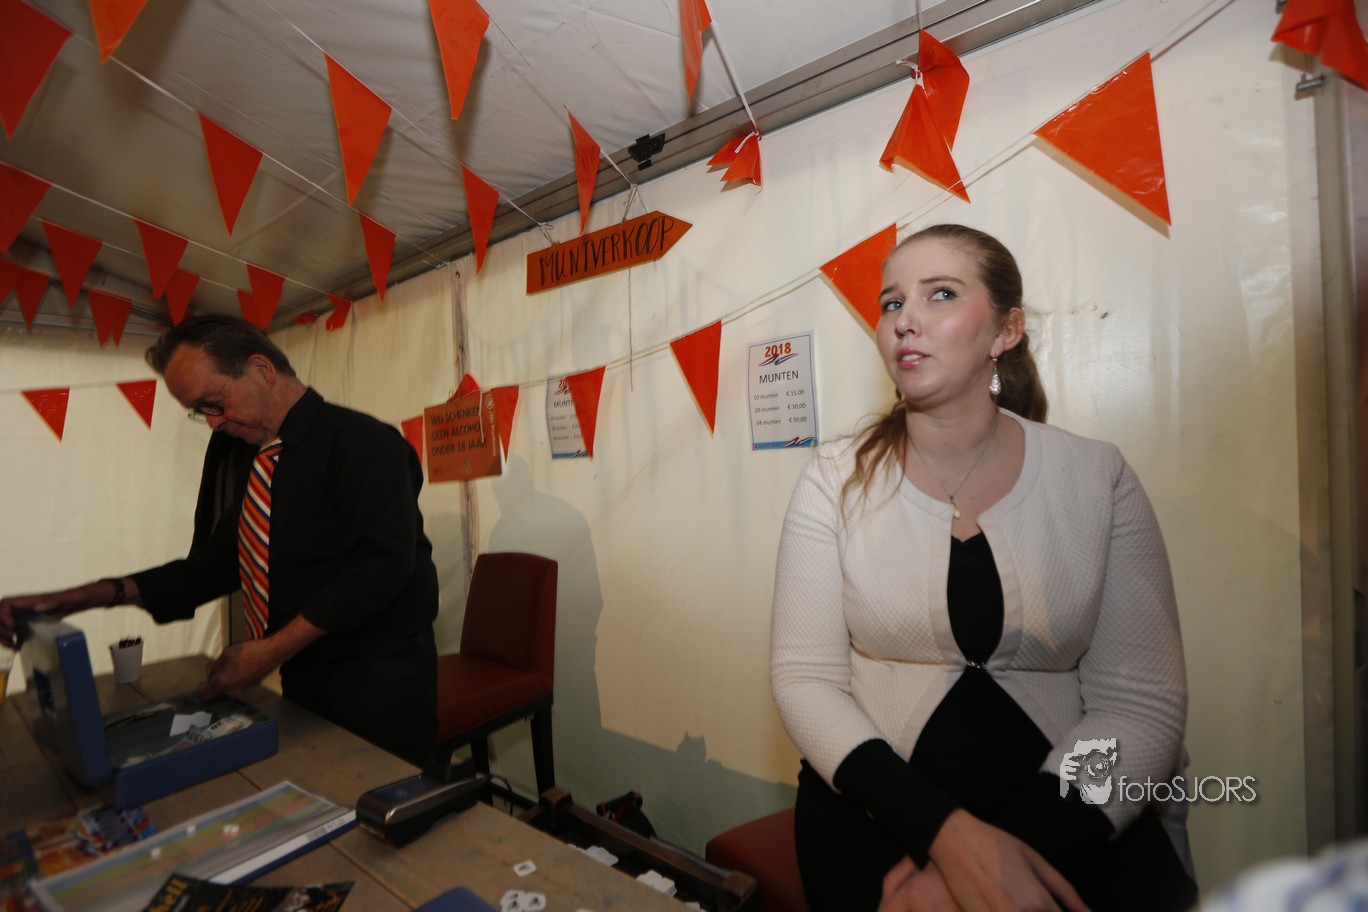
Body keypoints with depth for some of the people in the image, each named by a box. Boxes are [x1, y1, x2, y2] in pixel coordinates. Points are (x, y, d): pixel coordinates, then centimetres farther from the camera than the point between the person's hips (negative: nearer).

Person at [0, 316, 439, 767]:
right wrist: (88, 596, 0)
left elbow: (383, 564, -23)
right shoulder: (236, 455, 8)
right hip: (303, 677, 6)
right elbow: (217, 564, 12)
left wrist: (273, 649, -18)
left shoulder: (364, 441, -15)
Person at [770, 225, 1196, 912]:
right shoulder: (837, 479, -6)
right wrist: (943, 829, -20)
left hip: (1062, 813, 3)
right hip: (877, 809, -2)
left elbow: (1141, 701, -5)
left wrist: (1022, 837, -18)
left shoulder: (1097, 477, -3)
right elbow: (804, 678, -9)